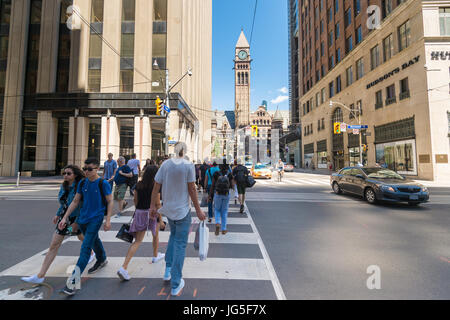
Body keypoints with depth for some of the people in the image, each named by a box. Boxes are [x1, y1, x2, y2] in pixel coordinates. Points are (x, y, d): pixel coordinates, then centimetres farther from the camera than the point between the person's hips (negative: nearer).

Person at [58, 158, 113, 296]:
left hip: (96, 218, -6)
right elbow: (75, 201, 10)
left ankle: (74, 280, 0)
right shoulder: (82, 183, 3)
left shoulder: (103, 184, -13)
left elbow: (110, 202, -9)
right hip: (83, 218, 6)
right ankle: (102, 260, 47)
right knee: (94, 241, 24)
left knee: (86, 247, -8)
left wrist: (108, 220, -13)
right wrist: (65, 217, 5)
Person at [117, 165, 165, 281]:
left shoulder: (138, 185, 2)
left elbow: (135, 201, 9)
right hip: (152, 213, -4)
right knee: (156, 235, 23)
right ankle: (155, 256, 43)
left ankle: (124, 267, -3)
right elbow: (158, 204, -14)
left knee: (138, 241, 7)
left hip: (139, 213, 4)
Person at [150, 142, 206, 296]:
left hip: (168, 208, 5)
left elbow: (156, 186, 0)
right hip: (183, 210, -5)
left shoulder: (165, 164, -2)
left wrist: (152, 205, 11)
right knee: (180, 244, 7)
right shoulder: (189, 165, -13)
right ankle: (175, 285, 19)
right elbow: (191, 189, -13)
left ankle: (168, 271, 34)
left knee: (173, 236, 28)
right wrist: (198, 210, -5)